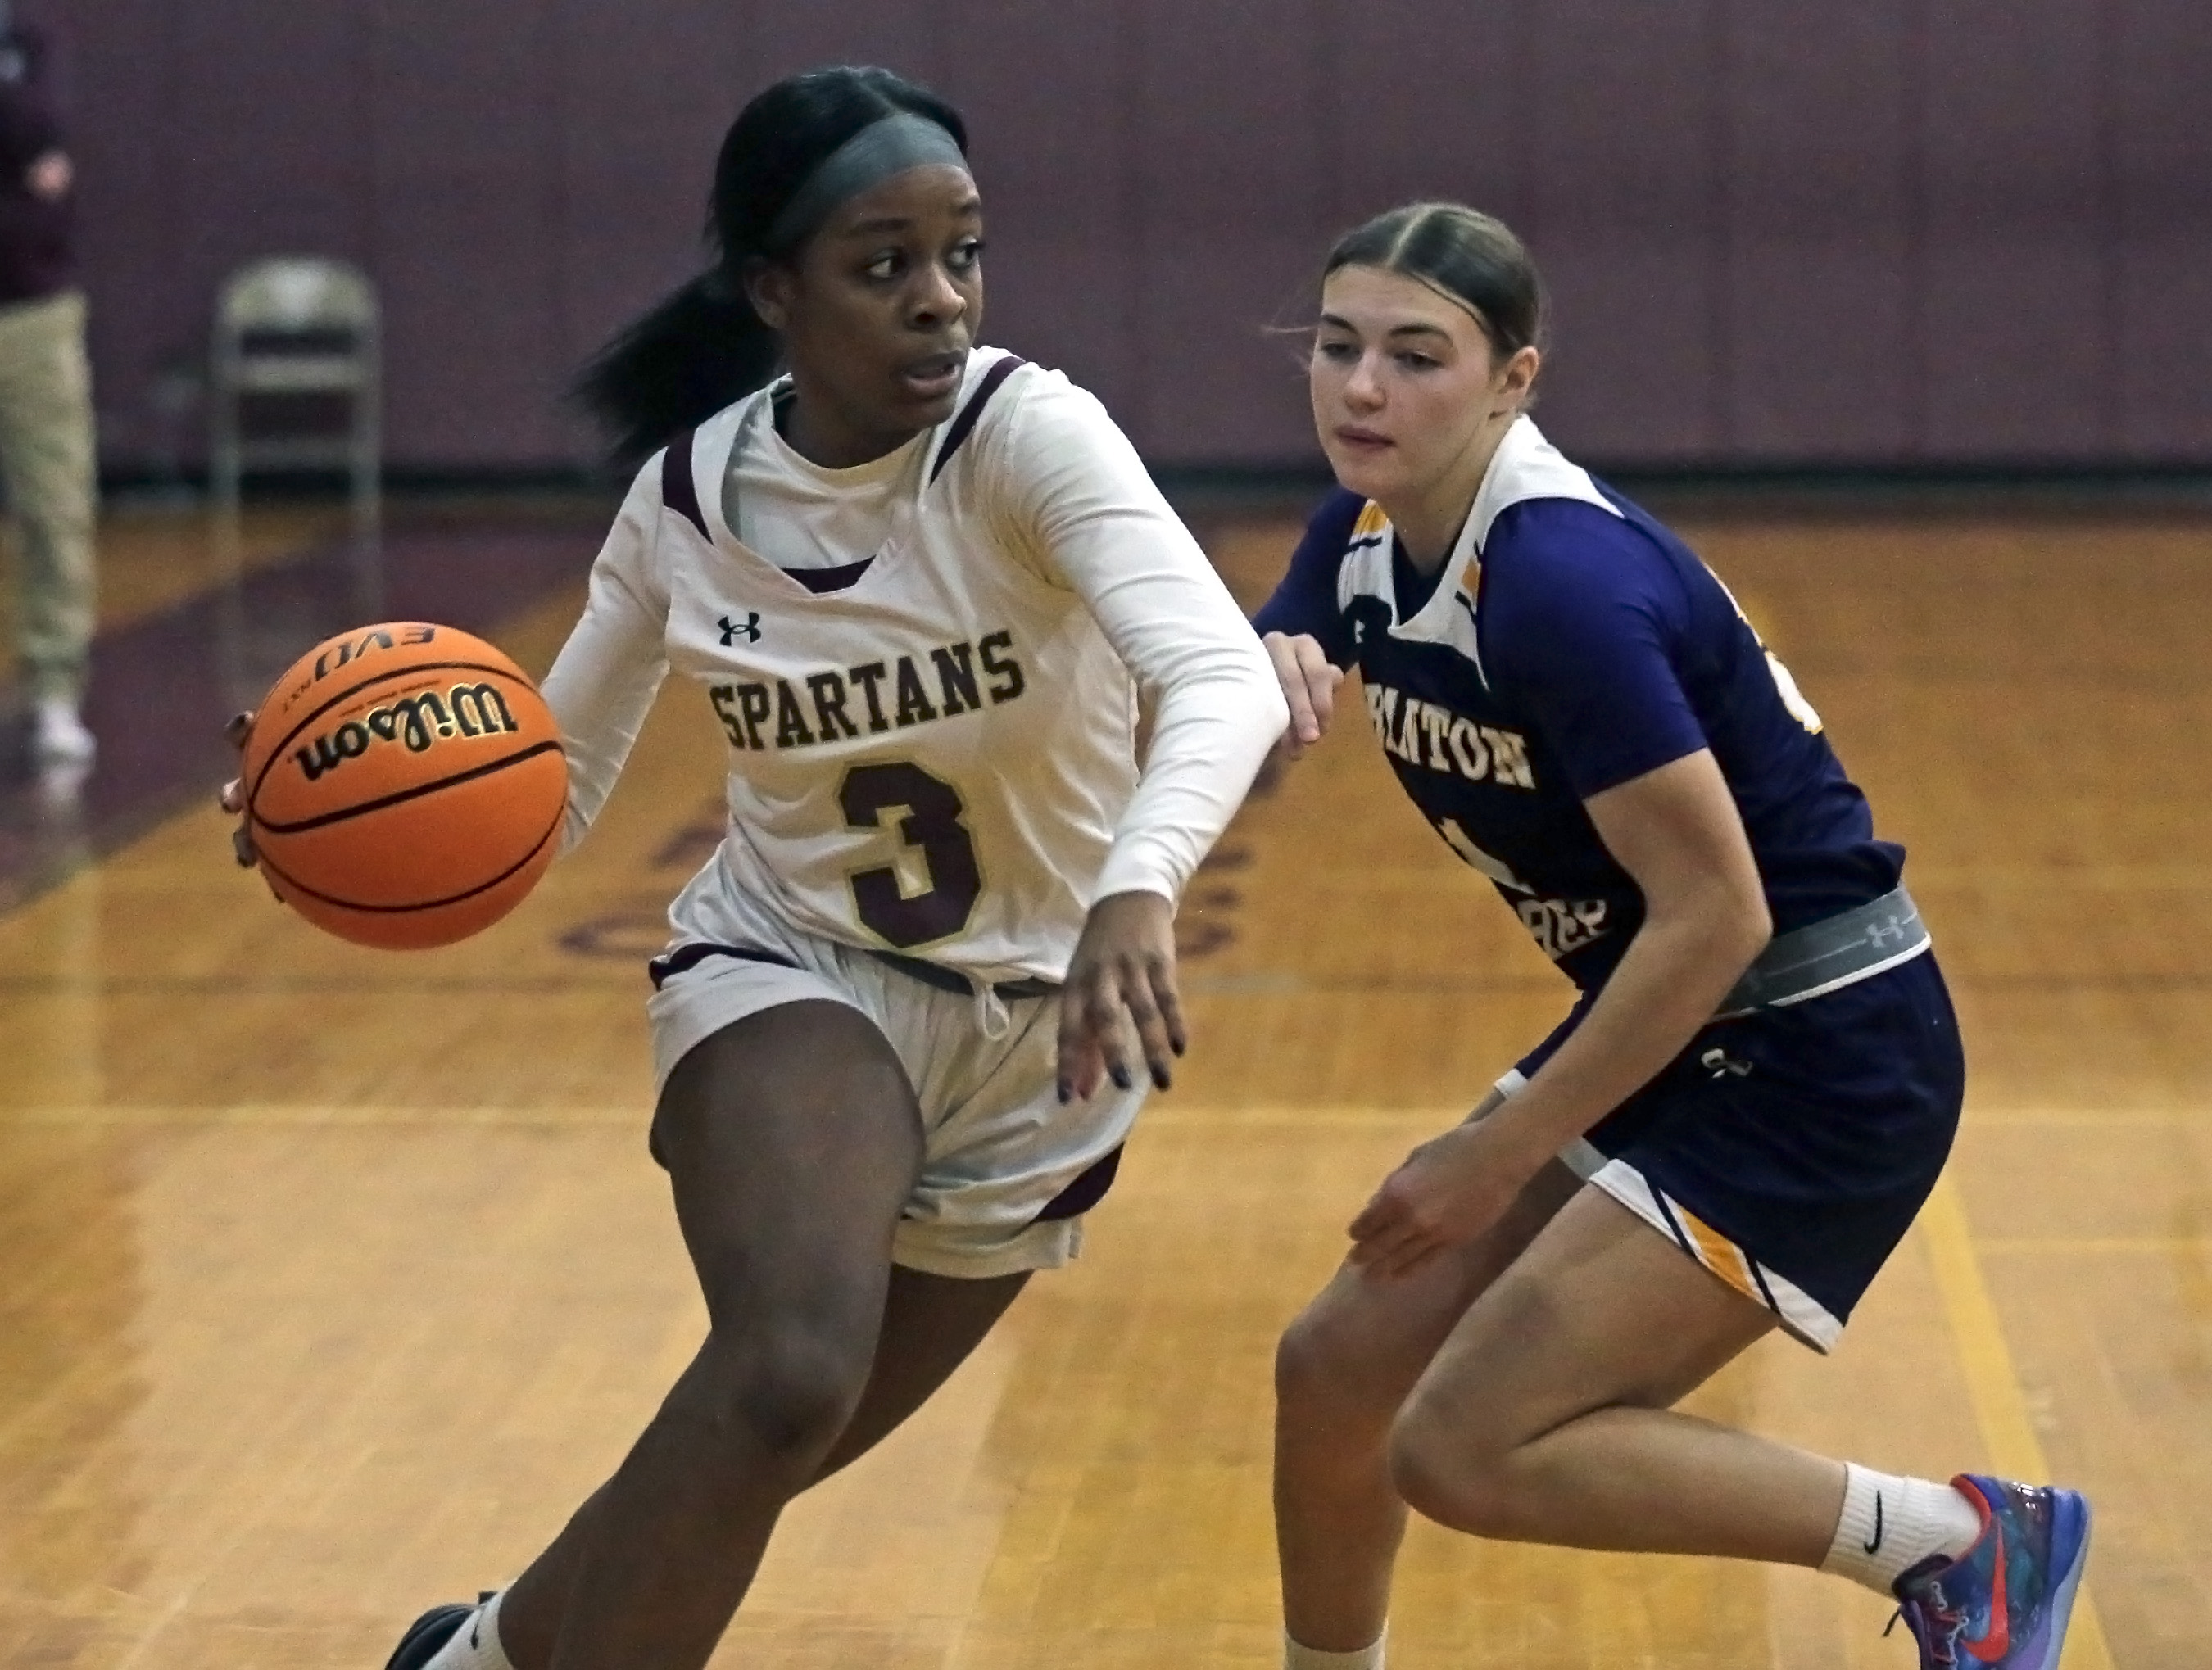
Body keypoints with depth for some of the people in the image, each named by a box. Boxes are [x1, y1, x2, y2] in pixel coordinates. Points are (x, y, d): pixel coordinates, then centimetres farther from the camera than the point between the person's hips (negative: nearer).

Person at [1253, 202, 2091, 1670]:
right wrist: (1260, 677, -16)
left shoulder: (1562, 580, -25)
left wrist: (1497, 1159, -18)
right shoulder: (1367, 539, 1)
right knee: (1335, 1376, 10)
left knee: (1466, 1450, -15)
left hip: (1827, 1064, -9)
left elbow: (1716, 915, -25)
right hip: (1669, 1036, 9)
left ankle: (1962, 1543, -5)